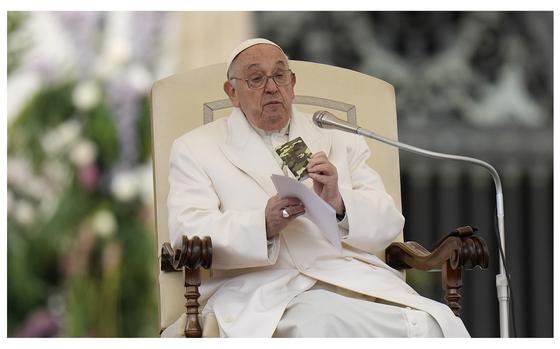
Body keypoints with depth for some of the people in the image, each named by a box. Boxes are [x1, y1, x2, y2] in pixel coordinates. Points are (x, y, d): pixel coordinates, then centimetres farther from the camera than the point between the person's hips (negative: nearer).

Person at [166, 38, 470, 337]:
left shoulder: (340, 142, 23)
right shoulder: (194, 149, 15)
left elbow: (388, 223, 12)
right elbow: (188, 232, -1)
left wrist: (338, 203, -11)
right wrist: (263, 225, -20)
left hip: (353, 277, 3)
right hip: (265, 288, -3)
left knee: (436, 325, -27)